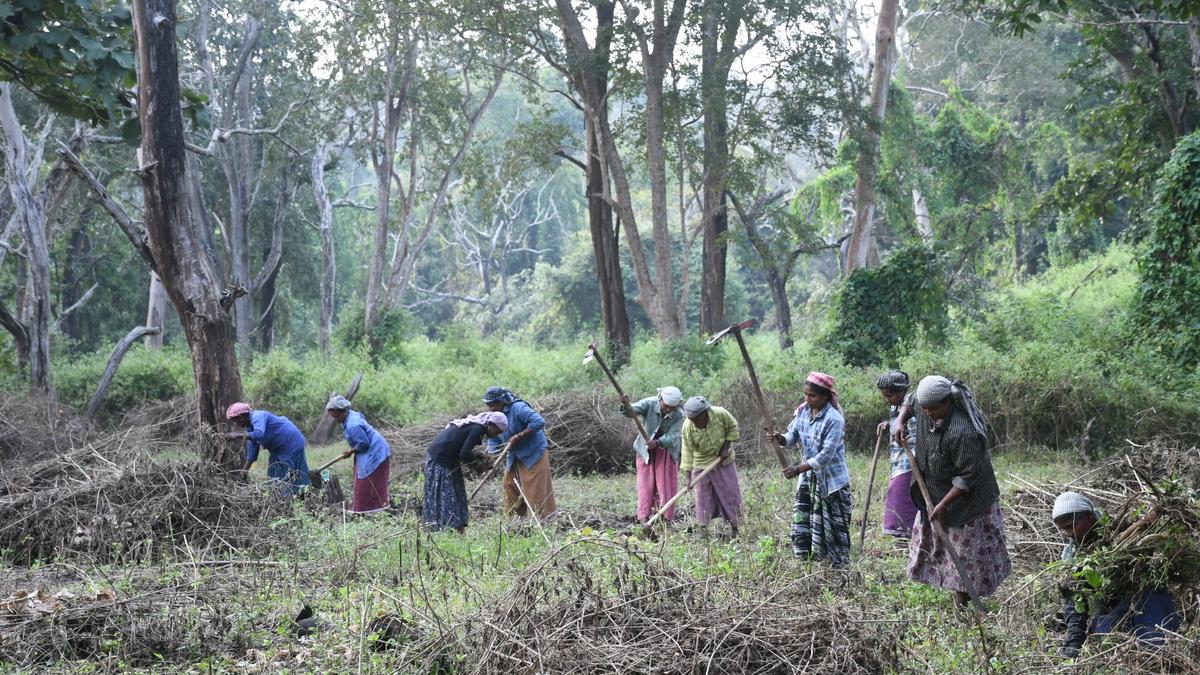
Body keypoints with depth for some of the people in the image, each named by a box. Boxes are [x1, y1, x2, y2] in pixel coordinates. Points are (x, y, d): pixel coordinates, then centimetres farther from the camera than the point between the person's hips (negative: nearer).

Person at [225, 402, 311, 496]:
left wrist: (238, 435, -42)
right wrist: (244, 471, 8)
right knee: (274, 477, 11)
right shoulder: (250, 427, 7)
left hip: (291, 442, -10)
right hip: (279, 449, 10)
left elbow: (259, 435, -41)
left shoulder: (257, 417, -21)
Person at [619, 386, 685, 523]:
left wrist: (658, 442, -47)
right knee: (646, 484, -1)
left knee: (666, 485, 2)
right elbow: (632, 411, -35)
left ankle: (665, 520, 9)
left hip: (667, 451, 1)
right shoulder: (649, 404, -23)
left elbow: (672, 436, -27)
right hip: (646, 450, 0)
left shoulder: (679, 415, -21)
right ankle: (643, 519, -2)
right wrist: (626, 406, -59)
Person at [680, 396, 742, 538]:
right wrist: (688, 476, -24)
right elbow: (687, 452, -21)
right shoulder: (687, 427, -25)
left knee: (730, 493, 6)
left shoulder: (720, 413, -24)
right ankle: (703, 530, 9)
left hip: (724, 461, 1)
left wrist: (725, 447, -12)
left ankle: (735, 530, 16)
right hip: (701, 463, -1)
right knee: (703, 497, 0)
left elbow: (733, 427, -5)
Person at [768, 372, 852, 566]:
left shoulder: (834, 420, -20)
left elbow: (826, 455, -24)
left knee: (834, 527, 0)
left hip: (831, 479, -7)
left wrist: (798, 469, -29)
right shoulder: (803, 411, 1)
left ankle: (840, 566, 11)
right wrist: (780, 439, -18)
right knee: (801, 521, 7)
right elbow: (792, 437, 6)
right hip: (809, 478, 7)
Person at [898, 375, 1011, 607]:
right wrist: (901, 421, -3)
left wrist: (943, 505, -26)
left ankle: (962, 604, 17)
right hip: (933, 492, 8)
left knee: (964, 552, 4)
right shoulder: (926, 408, -12)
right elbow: (910, 399, 15)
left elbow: (967, 477, -29)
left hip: (964, 499, -8)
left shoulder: (963, 433, -36)